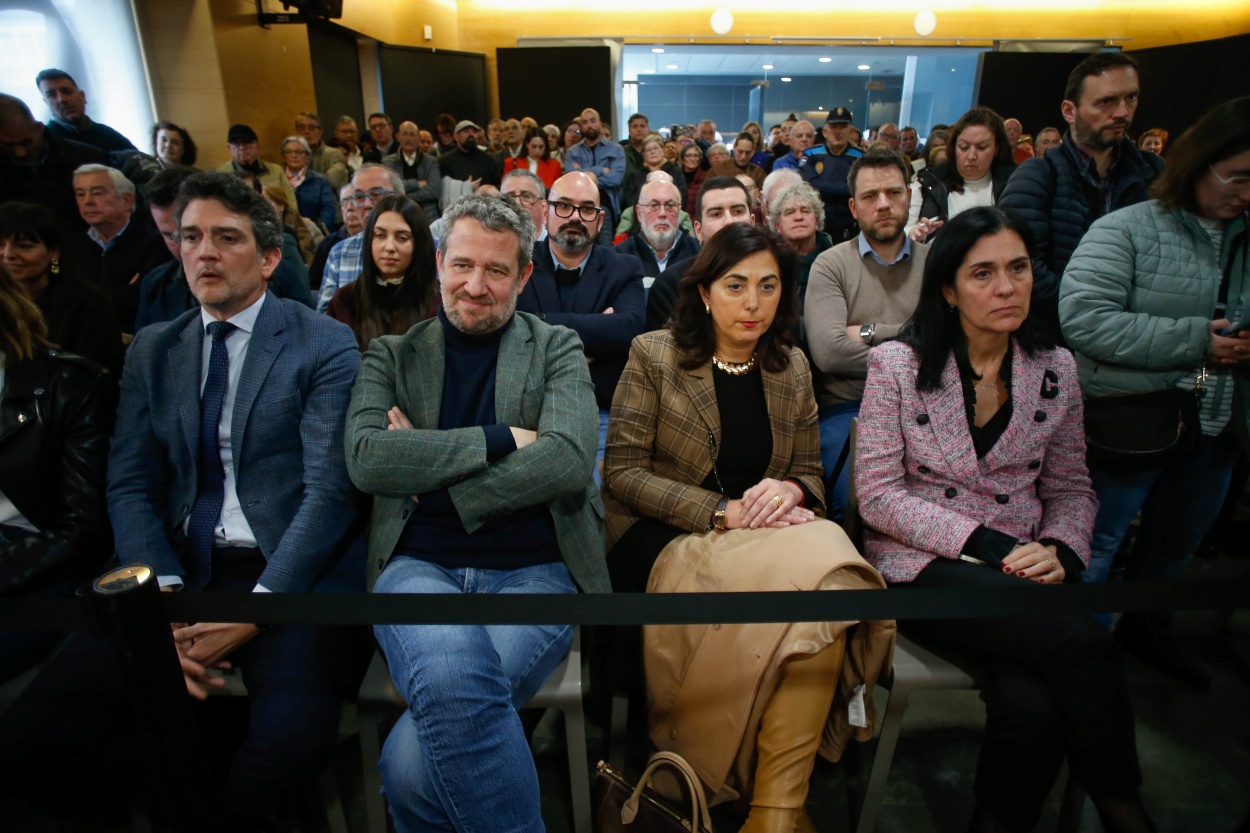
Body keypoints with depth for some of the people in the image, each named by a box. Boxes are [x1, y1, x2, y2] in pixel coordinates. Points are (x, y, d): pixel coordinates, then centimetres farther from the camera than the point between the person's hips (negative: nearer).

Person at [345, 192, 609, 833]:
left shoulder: (557, 349, 11)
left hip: (534, 571, -1)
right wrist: (499, 438, -9)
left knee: (413, 761, -26)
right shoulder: (391, 354, 15)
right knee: (451, 673, -33)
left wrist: (430, 478, -6)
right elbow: (366, 459, -3)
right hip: (420, 567, 2)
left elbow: (568, 461, -7)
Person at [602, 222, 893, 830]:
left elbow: (811, 474, 15)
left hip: (766, 537, 5)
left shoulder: (791, 368, 13)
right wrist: (723, 512, -17)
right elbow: (621, 470, -6)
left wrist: (790, 491, -11)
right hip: (665, 543, -4)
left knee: (829, 566, -30)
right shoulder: (654, 355, 0)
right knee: (812, 572, -31)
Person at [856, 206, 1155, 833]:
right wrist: (987, 544, -16)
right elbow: (879, 496, -7)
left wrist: (1058, 550, -8)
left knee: (1032, 702, -28)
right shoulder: (896, 365, -3)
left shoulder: (1055, 370, 9)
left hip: (1021, 571, 3)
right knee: (1078, 639, -27)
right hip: (923, 569, -3)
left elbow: (1072, 489, 14)